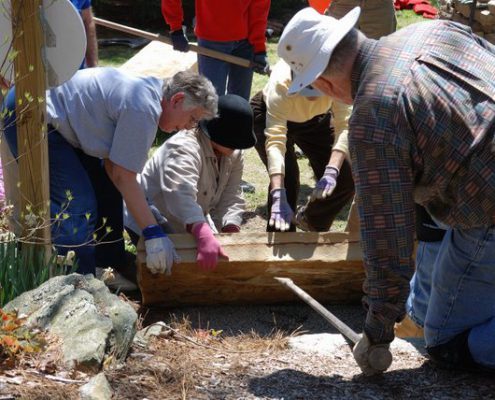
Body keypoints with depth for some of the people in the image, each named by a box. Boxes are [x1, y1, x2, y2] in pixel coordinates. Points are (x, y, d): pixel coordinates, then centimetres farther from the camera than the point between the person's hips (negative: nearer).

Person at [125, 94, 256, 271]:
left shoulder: (233, 154, -8)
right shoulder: (183, 149, -35)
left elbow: (231, 198, -13)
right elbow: (182, 196, -53)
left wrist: (231, 231, -34)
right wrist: (205, 237, -68)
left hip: (194, 225, 8)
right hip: (150, 223, -8)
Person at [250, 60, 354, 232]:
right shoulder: (281, 84, -43)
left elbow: (345, 126, -38)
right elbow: (275, 142, -49)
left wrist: (332, 172, -52)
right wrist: (278, 197, -58)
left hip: (315, 119, 3)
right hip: (268, 116, -3)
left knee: (345, 182, -4)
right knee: (286, 179, -24)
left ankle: (314, 224, 26)